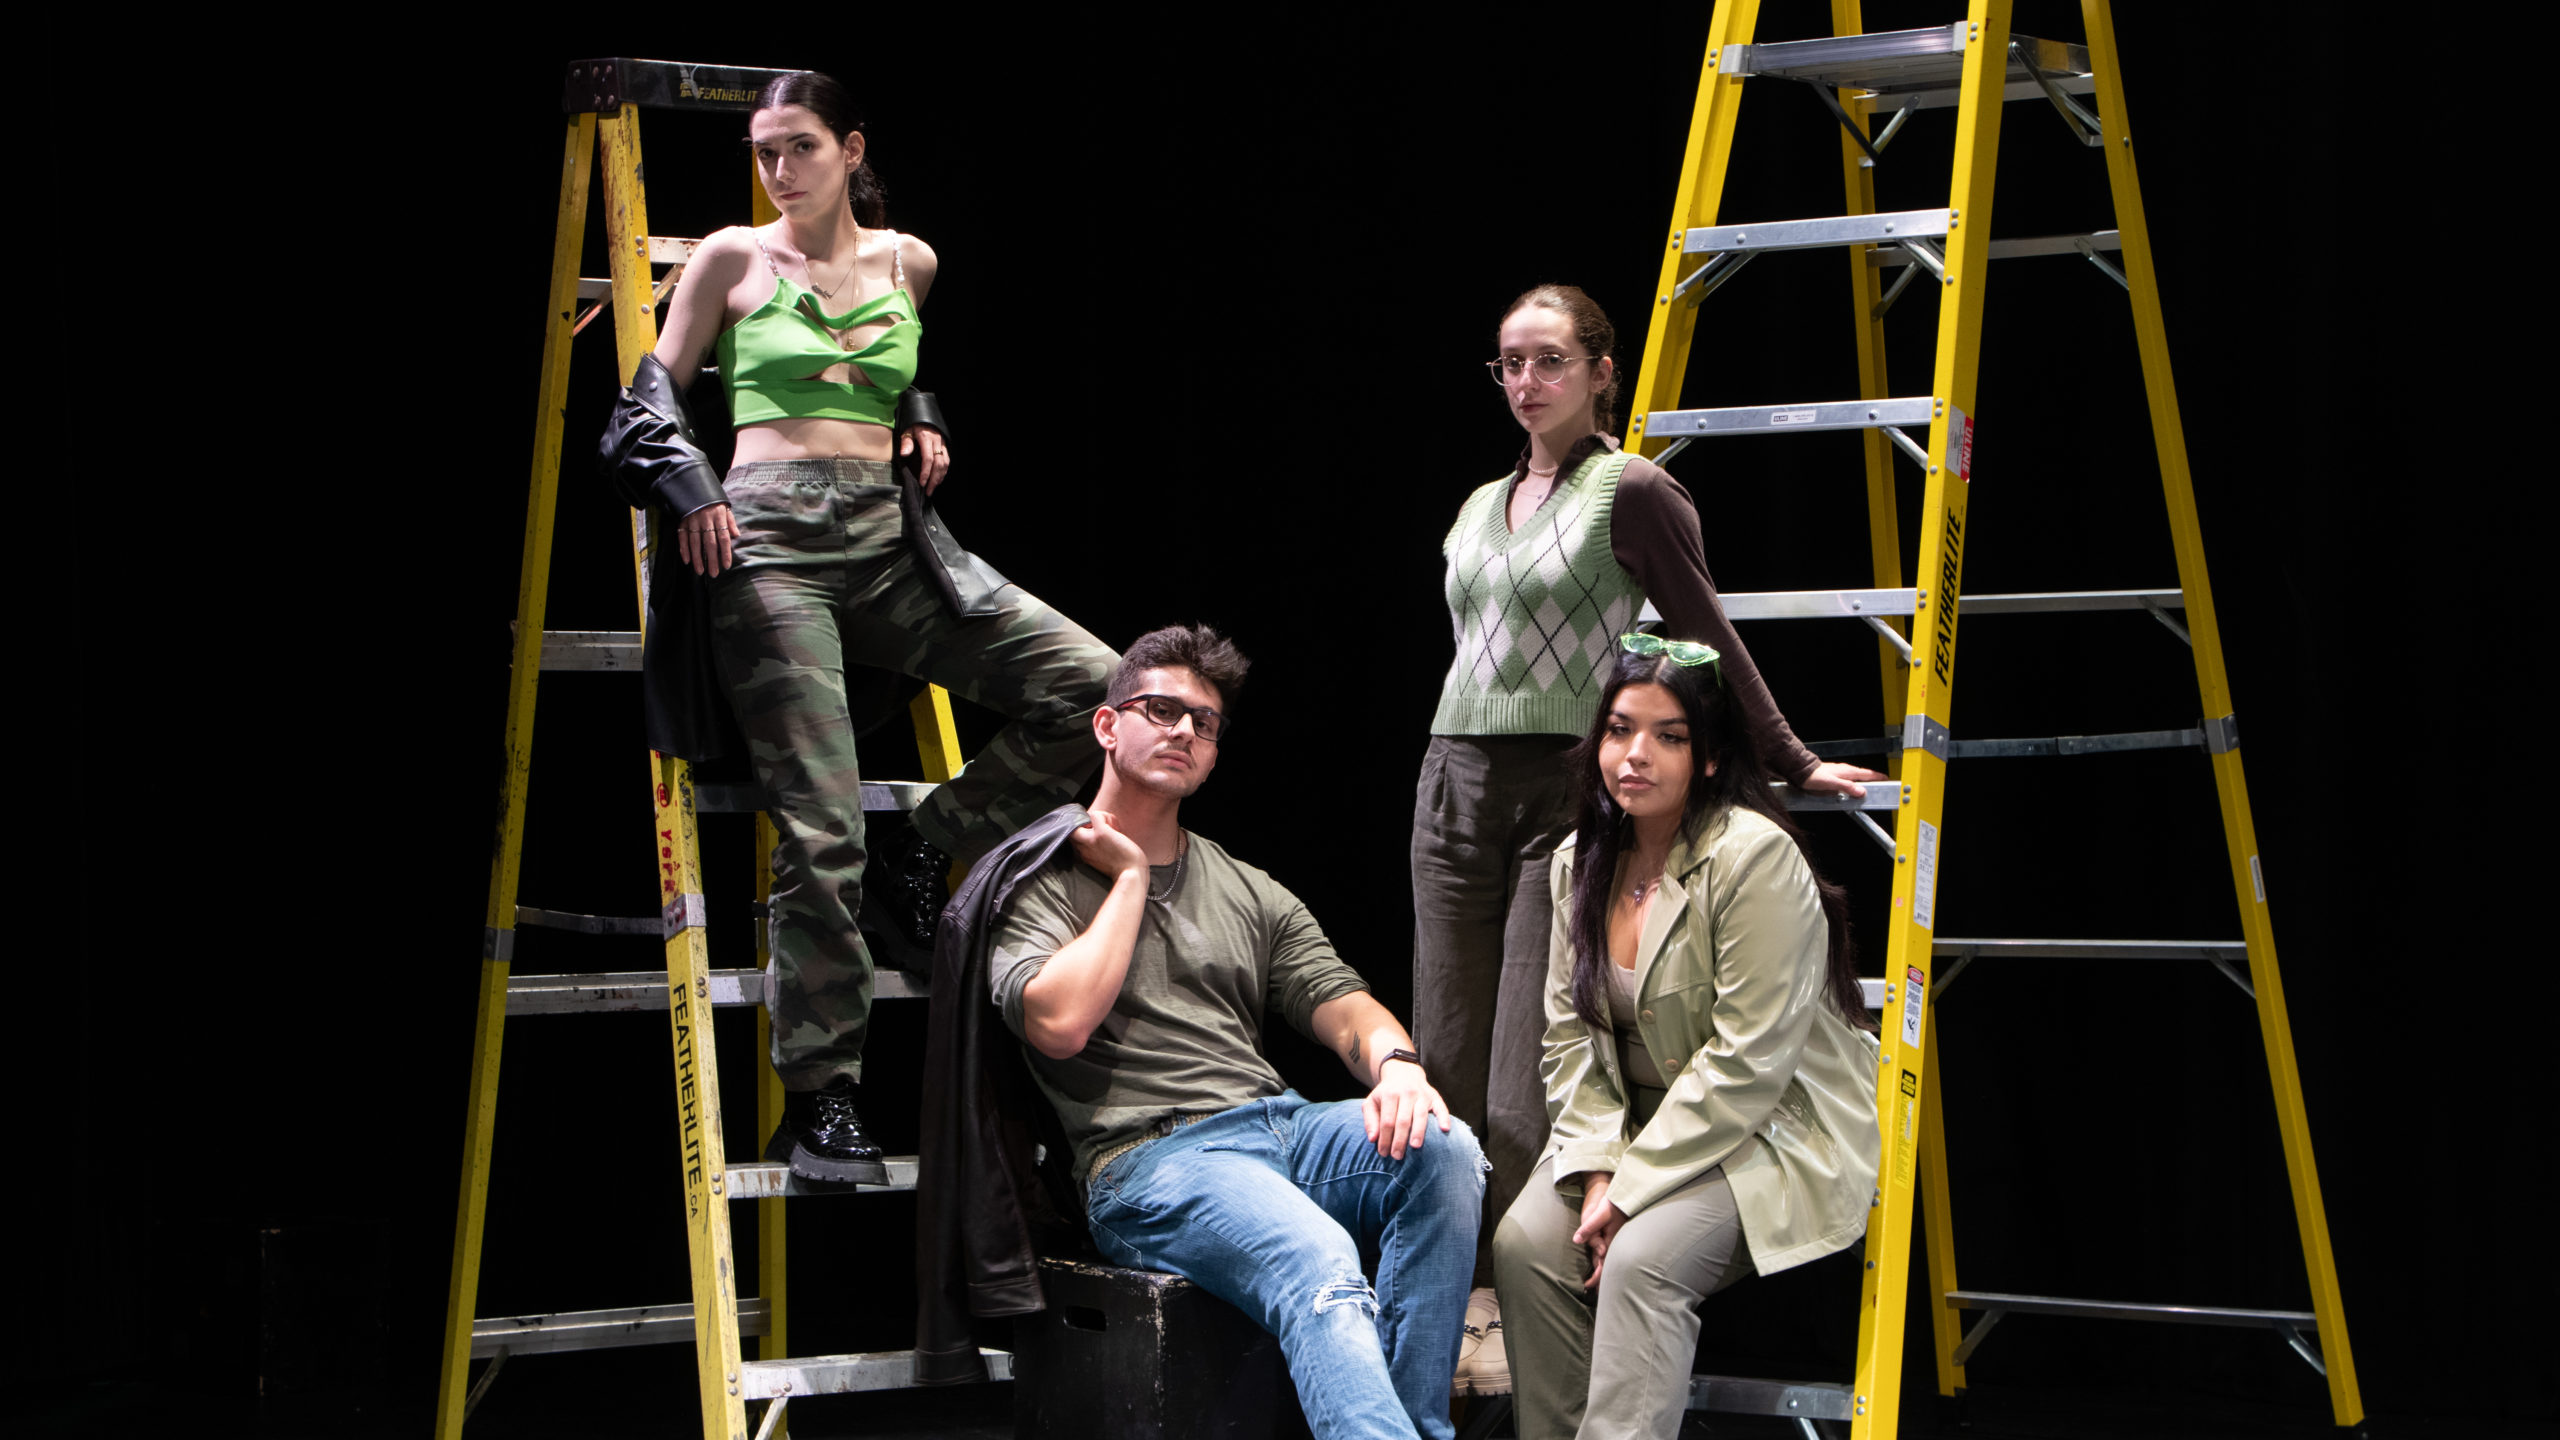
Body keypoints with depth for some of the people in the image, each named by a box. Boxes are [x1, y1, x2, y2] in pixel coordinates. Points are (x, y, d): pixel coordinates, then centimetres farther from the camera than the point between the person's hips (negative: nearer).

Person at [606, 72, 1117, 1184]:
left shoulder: (906, 263, 15)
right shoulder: (732, 259, 6)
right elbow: (654, 395, 9)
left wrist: (923, 426, 15)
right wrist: (691, 490, -7)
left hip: (888, 537, 4)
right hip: (768, 538, -4)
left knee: (1092, 686, -13)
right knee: (821, 830, -12)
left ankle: (936, 843, 6)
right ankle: (819, 1101, -7)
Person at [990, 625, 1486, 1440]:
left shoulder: (1251, 893, 26)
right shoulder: (1043, 880, 9)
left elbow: (1339, 1003, 14)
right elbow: (1060, 1022, -10)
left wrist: (1395, 1061, -11)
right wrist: (1130, 875, 2)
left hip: (1280, 1127, 6)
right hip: (1149, 1158, -6)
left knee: (1444, 1150, -26)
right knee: (1319, 1267, -35)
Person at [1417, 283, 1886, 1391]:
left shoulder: (1632, 495, -3)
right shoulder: (1480, 507, 17)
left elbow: (1707, 640, 0)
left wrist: (1787, 763, 4)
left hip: (1565, 797, -7)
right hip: (1455, 787, 7)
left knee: (1530, 1080, -10)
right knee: (1447, 1071, 3)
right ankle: (1464, 1300, 9)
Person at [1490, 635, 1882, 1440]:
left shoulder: (1756, 858, -17)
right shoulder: (1580, 863, 6)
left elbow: (1747, 1062, -20)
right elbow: (1571, 1034, 5)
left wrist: (1632, 1189, -21)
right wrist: (1598, 1170, -12)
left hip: (1774, 1132, -6)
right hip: (1641, 1126, 7)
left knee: (1643, 1260, -31)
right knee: (1525, 1241, -20)